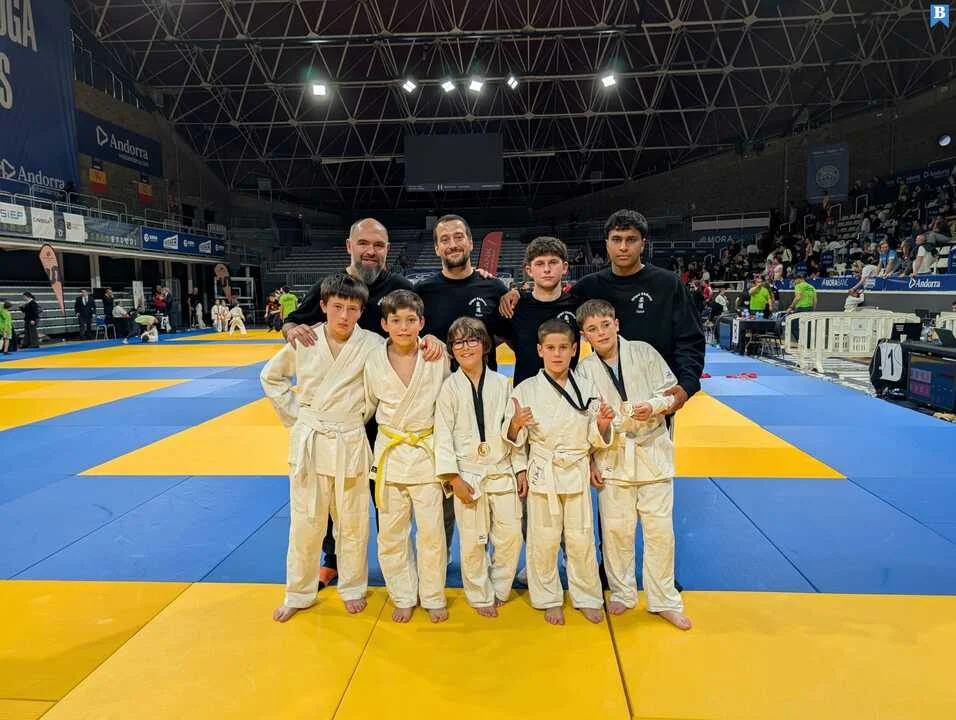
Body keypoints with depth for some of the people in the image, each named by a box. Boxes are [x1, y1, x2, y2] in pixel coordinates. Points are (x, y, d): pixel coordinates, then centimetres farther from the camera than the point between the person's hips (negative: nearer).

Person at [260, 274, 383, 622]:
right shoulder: (303, 342, -5)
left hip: (350, 443, -1)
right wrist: (293, 415, 5)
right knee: (305, 521, 11)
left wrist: (360, 415, -6)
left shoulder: (372, 345, -11)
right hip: (308, 442, 1)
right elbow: (270, 376, 10)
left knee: (353, 522, 11)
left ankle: (352, 588, 32)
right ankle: (298, 594, 30)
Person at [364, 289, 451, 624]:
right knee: (391, 533, 9)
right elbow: (367, 407, 10)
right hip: (389, 453, 2)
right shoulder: (374, 363, -6)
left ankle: (433, 598, 25)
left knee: (431, 531, 5)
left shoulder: (437, 357, -8)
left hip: (427, 452, -1)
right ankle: (403, 597, 29)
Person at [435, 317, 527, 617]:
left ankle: (499, 589, 30)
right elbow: (443, 434, -6)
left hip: (503, 471, 2)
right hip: (468, 474, -2)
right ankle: (480, 597, 26)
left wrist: (521, 469, 3)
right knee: (473, 541, 5)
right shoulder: (450, 387, -4)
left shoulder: (502, 383, 2)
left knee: (510, 536, 6)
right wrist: (454, 479, -10)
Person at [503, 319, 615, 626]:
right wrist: (516, 423, -24)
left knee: (581, 539, 10)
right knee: (544, 539, 8)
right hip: (543, 473, -1)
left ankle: (587, 598, 32)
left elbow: (596, 440, 3)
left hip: (577, 472, 1)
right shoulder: (526, 390, -6)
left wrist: (603, 425, -17)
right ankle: (549, 599, 29)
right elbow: (515, 439, -3)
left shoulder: (587, 388, -1)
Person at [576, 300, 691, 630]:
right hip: (613, 457, 1)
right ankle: (622, 593, 30)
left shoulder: (644, 352, -3)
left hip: (652, 452, 0)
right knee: (616, 529, 8)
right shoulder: (585, 371, -2)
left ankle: (664, 600, 23)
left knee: (659, 528, 5)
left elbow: (672, 393, 1)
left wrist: (654, 406, -18)